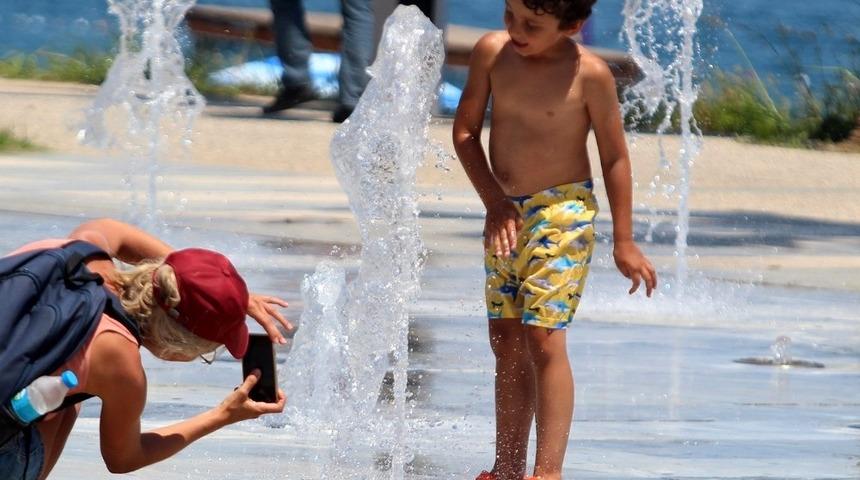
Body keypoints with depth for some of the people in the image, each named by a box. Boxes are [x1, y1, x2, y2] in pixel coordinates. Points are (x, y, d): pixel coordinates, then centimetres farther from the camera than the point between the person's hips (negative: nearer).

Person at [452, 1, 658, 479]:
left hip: (563, 211, -5)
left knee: (543, 337, -13)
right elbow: (466, 130, 4)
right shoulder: (492, 52, -4)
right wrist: (495, 199, -7)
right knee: (506, 341, 9)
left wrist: (624, 241, -3)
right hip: (505, 212, 5)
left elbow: (615, 156, -6)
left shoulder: (589, 74, -14)